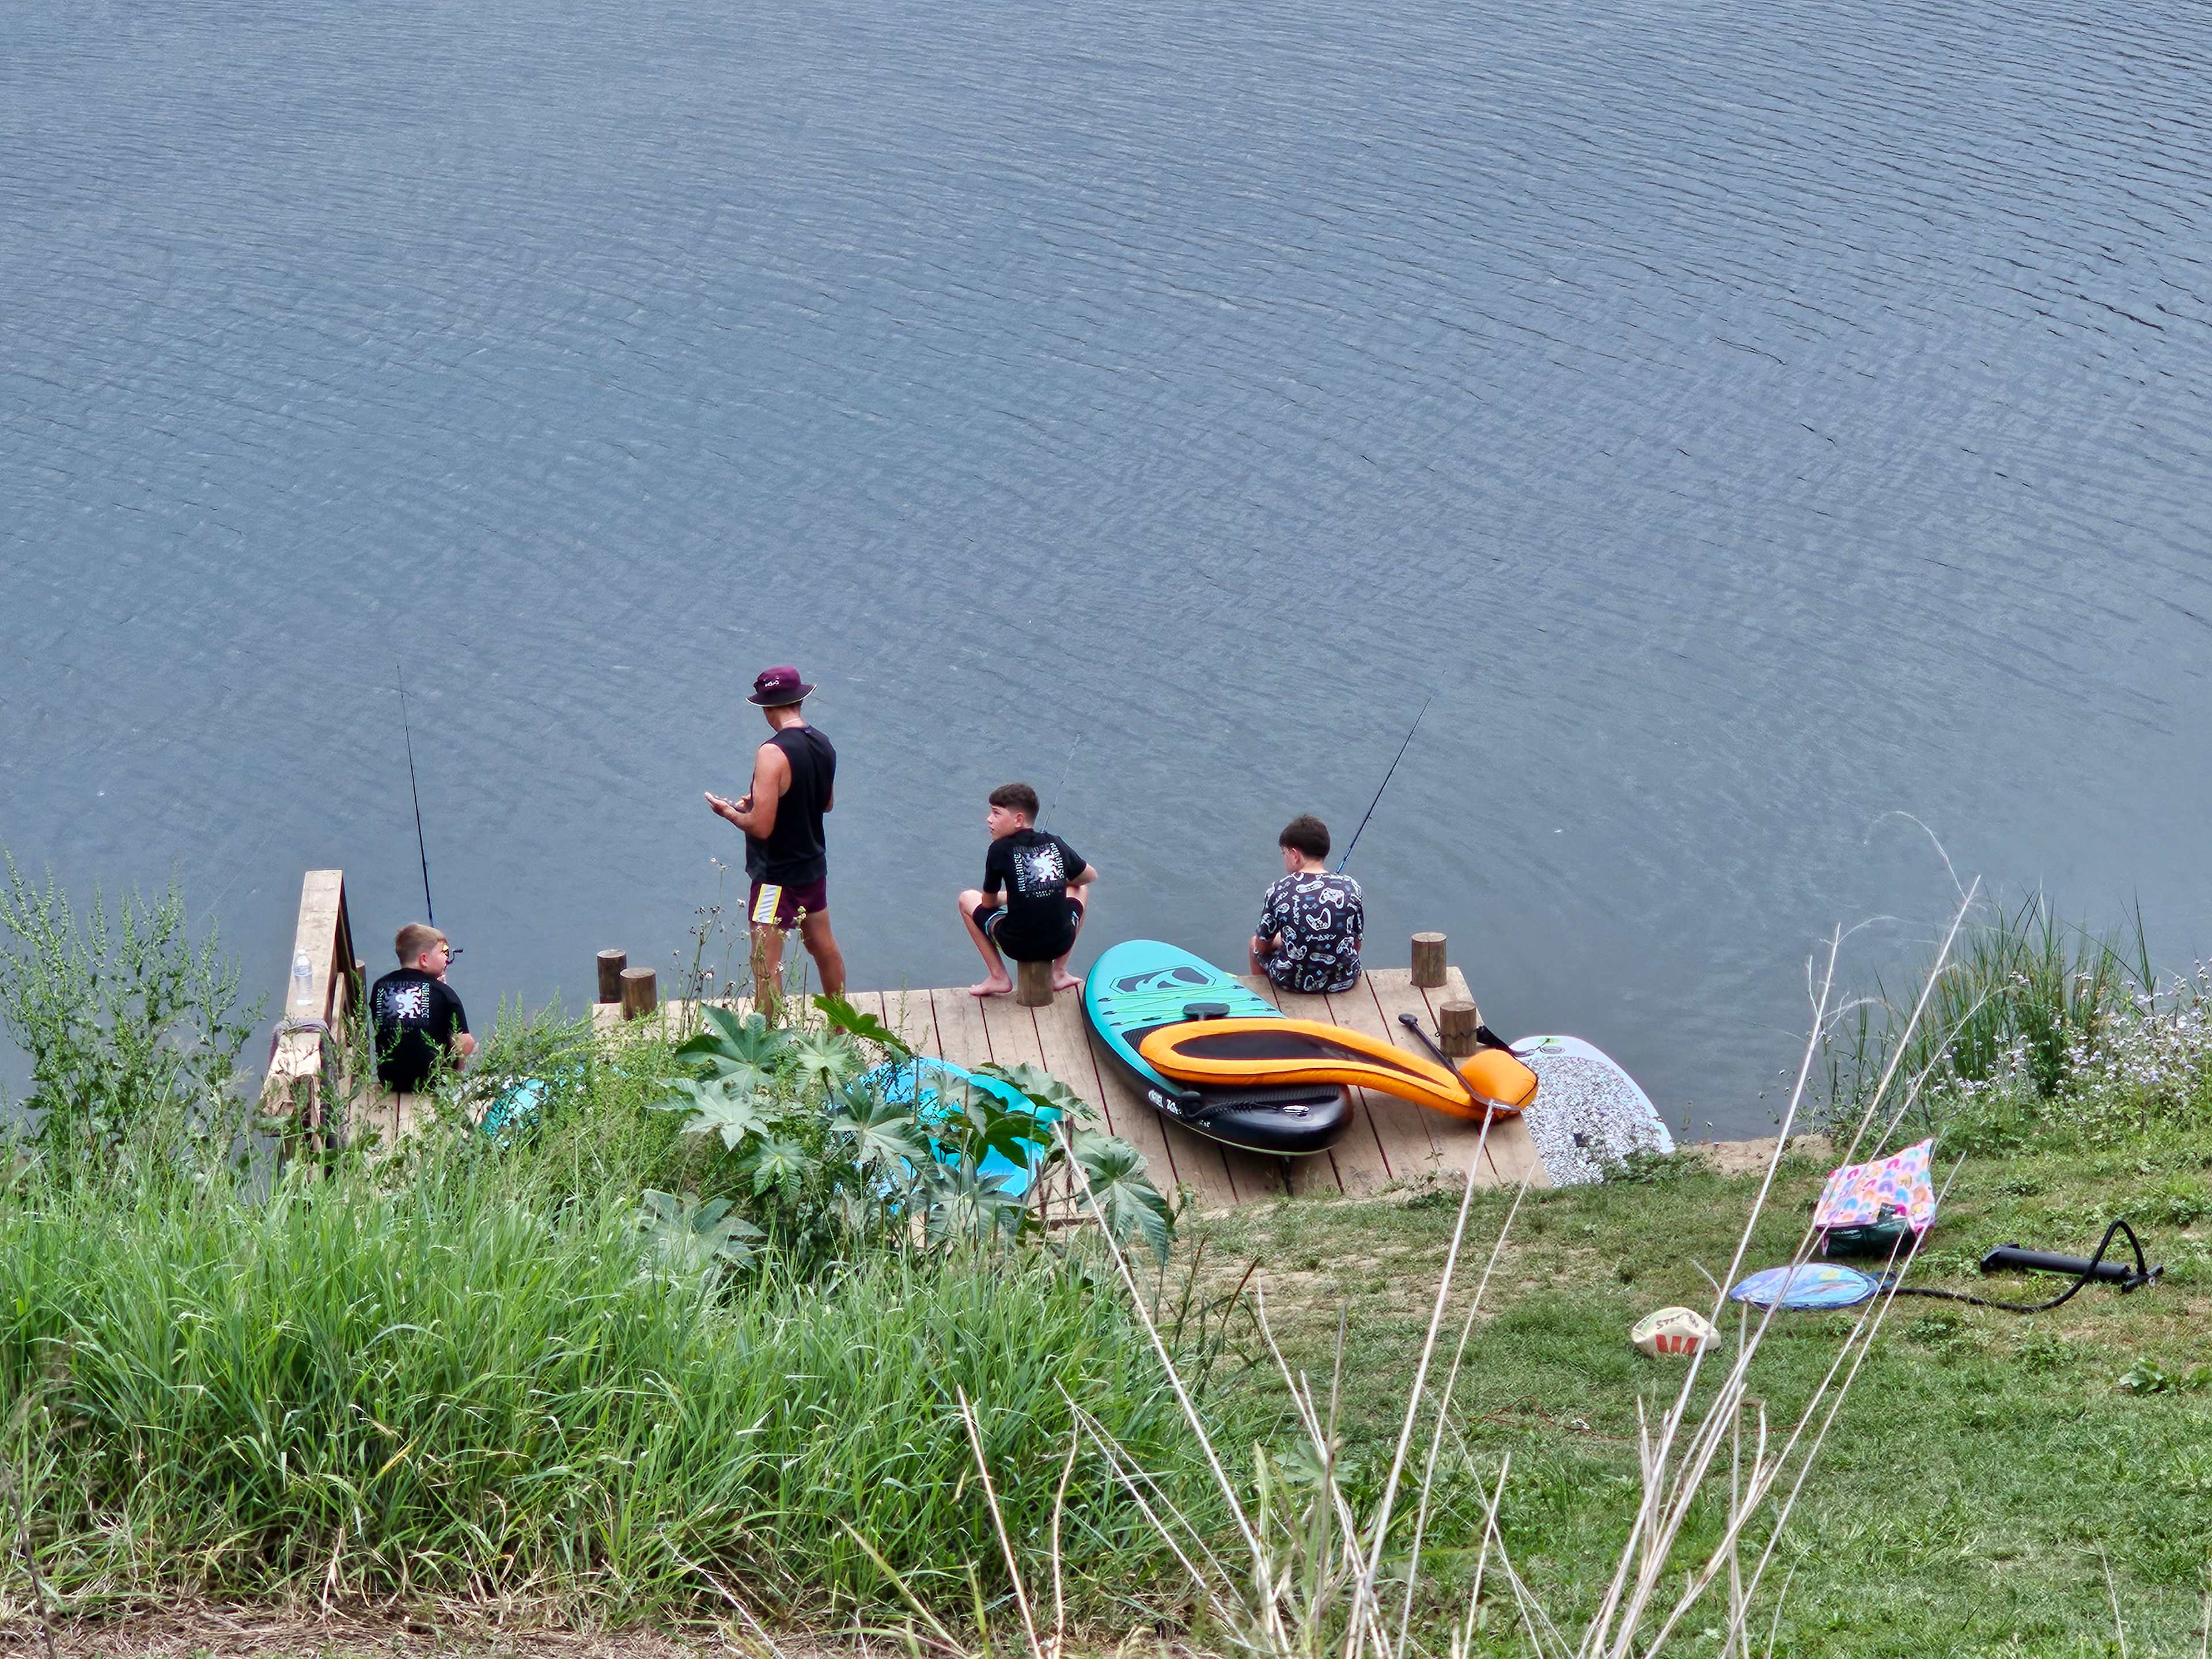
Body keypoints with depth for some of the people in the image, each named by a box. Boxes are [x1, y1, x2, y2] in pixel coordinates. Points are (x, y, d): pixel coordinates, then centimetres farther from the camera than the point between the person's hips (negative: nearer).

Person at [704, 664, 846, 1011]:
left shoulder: (773, 754, -25)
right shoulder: (823, 745, 0)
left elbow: (761, 826, -26)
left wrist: (729, 812, -7)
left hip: (777, 875, -8)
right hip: (814, 865, 8)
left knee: (766, 965, -2)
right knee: (824, 946, 22)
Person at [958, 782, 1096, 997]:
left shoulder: (1000, 851, -6)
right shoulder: (1055, 844, 5)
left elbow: (988, 903, 6)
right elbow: (1090, 876, 22)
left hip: (1018, 947, -3)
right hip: (1061, 944, 3)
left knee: (968, 899, 22)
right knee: (1077, 888, 34)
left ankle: (998, 977, 14)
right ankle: (1059, 973, 26)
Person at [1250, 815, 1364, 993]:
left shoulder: (1278, 892, -13)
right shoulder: (1351, 887, -8)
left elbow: (1262, 946, -1)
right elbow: (1356, 945, 1)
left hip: (1293, 982, -2)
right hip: (1344, 980, 2)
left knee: (1255, 943, 31)